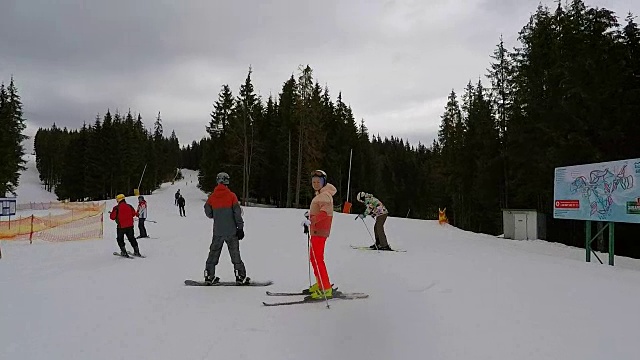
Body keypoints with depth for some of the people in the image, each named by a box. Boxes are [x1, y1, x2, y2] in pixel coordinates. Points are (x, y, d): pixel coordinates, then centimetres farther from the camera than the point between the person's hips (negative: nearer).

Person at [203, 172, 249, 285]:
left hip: (217, 231, 2)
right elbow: (237, 213, -8)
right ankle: (241, 277, 5)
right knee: (235, 253, 3)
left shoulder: (212, 197, 0)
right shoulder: (231, 195, -8)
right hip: (231, 231, -2)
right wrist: (240, 228, -3)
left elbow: (208, 213, 6)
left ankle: (209, 276, 16)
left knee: (213, 253, 13)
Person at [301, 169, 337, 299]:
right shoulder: (320, 195, 19)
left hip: (320, 231, -10)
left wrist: (311, 220, -36)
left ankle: (326, 289, -8)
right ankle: (320, 283, 28)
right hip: (316, 231, 10)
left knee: (318, 259, -11)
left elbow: (325, 212, -29)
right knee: (313, 258, 17)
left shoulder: (325, 195, -12)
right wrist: (310, 218, 24)